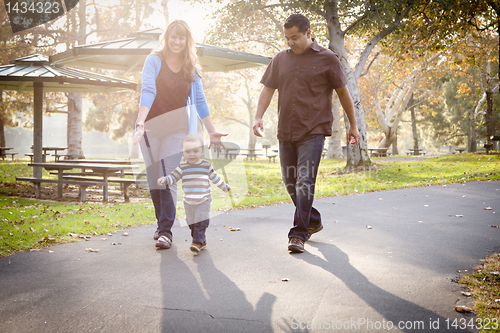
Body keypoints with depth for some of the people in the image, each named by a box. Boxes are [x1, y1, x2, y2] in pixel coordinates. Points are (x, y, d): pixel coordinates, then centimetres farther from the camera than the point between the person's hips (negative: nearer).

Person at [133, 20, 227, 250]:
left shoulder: (191, 68, 7)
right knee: (154, 179, 4)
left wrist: (212, 132, 10)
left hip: (176, 129, 1)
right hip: (151, 127, 0)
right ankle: (161, 223, 23)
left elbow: (199, 101, 11)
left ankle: (166, 231, -7)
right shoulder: (154, 60, -3)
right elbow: (148, 91, -16)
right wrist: (140, 122, -29)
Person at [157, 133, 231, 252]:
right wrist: (164, 179, -18)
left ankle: (197, 242, -6)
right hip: (188, 201, 3)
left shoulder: (207, 165, 0)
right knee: (192, 223, 9)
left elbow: (215, 178, 13)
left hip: (203, 200, -2)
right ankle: (202, 241, 21)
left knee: (200, 222, -13)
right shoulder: (182, 167, 0)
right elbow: (173, 177, 2)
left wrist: (225, 187, 23)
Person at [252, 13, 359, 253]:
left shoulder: (327, 59, 1)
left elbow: (343, 92, 7)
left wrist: (353, 125, 10)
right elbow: (268, 88, 11)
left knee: (304, 182, -13)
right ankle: (313, 221, 30)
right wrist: (258, 116, -3)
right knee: (290, 182, 11)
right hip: (285, 132, 5)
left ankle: (299, 234, -8)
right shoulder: (280, 59, 12)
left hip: (313, 131, -5)